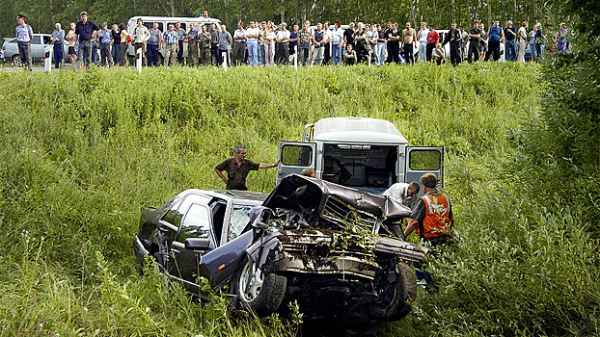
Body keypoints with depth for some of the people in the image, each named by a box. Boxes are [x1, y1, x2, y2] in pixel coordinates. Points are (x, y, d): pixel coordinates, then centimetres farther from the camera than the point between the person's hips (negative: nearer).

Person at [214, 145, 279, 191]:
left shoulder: (247, 163, 4)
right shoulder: (229, 162, -3)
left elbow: (259, 166, -4)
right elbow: (217, 169, 5)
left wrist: (273, 165, -15)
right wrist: (224, 178, -1)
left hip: (242, 190, 3)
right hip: (230, 189, -3)